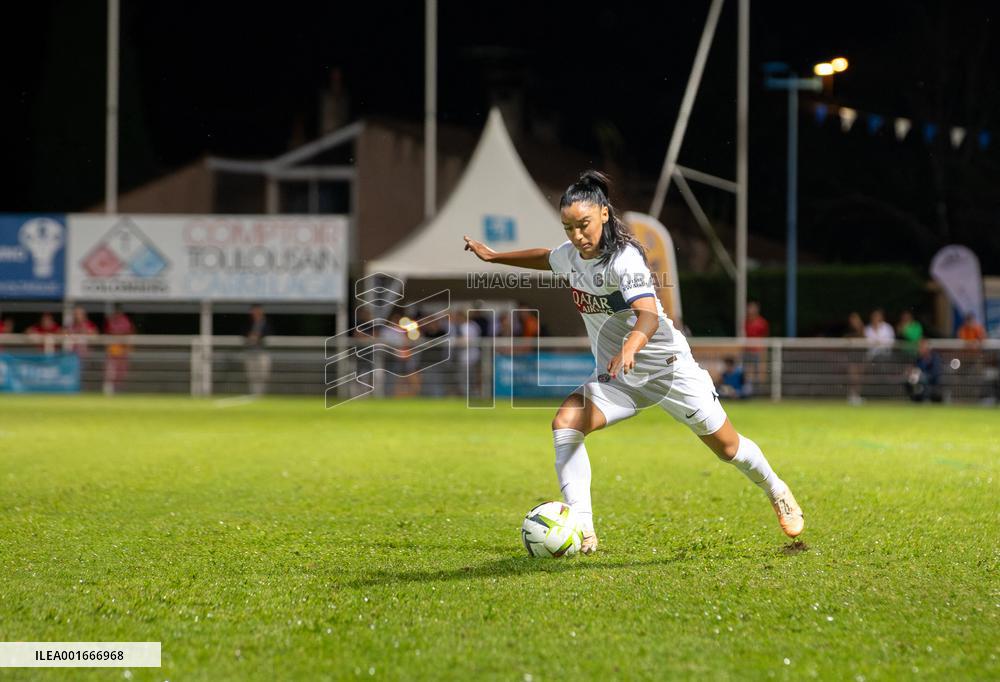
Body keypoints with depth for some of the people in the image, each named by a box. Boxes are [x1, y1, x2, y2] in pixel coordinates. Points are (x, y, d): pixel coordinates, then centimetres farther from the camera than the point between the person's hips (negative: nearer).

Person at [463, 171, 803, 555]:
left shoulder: (624, 259, -25)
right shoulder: (571, 255, -3)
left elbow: (649, 315, -40)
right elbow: (545, 258, 23)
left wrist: (629, 349, -58)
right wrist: (494, 256, 28)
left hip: (667, 366, -6)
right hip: (616, 379, 6)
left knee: (726, 445, 6)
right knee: (565, 422, -20)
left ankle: (776, 492, 38)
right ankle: (582, 532, -25)